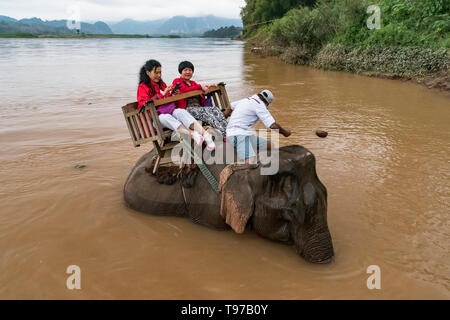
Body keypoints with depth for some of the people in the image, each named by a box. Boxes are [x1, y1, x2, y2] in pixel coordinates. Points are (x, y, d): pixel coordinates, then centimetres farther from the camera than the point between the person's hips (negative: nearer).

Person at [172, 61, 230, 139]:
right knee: (205, 111, -32)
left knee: (215, 109, -22)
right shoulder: (177, 81, 11)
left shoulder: (193, 83, 32)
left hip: (199, 107, 6)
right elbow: (185, 90, -9)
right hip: (187, 109, -6)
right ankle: (224, 134, -44)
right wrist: (200, 86, -8)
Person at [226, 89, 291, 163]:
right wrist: (285, 132, 6)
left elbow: (231, 106, 41)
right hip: (238, 134, -10)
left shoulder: (246, 100, 21)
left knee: (271, 146, 5)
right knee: (250, 162, -29)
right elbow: (273, 125, -12)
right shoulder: (259, 104, -6)